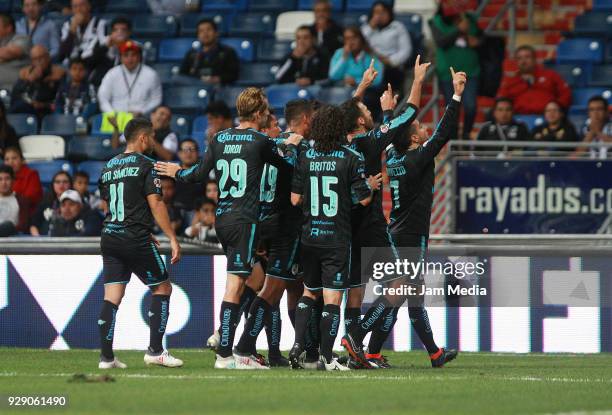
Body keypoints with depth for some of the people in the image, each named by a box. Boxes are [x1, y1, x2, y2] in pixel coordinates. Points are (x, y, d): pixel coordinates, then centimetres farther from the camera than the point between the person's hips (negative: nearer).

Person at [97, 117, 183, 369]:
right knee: (162, 288, 7)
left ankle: (106, 356, -1)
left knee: (112, 297, 4)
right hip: (135, 239, -6)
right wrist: (173, 239, -10)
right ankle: (155, 350, 2)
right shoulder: (145, 165, -6)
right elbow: (155, 204, -13)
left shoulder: (109, 167, 15)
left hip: (110, 236, 6)